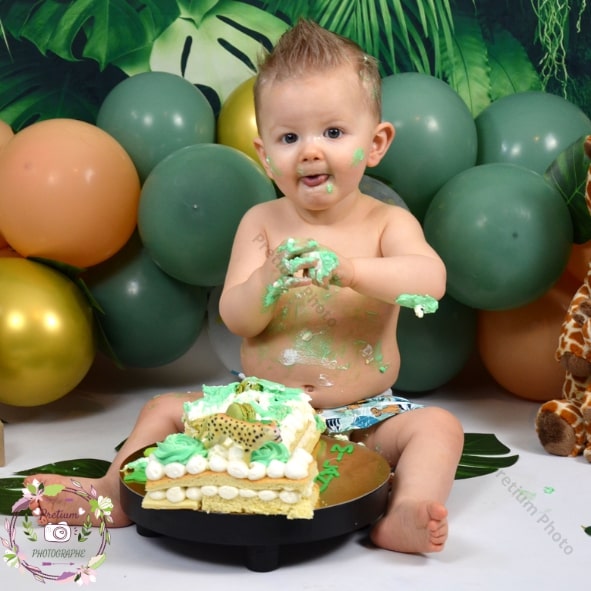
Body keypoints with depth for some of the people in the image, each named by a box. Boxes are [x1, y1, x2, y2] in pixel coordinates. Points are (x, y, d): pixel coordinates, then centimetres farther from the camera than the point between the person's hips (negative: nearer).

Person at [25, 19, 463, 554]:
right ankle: (113, 494, -3)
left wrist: (347, 268, -42)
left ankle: (401, 517, -39)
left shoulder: (388, 223, -6)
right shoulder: (261, 223, -1)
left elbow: (430, 280, -26)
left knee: (437, 426, -24)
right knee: (165, 410, -5)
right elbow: (236, 320, -8)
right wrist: (267, 281, -31)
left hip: (363, 416, -1)